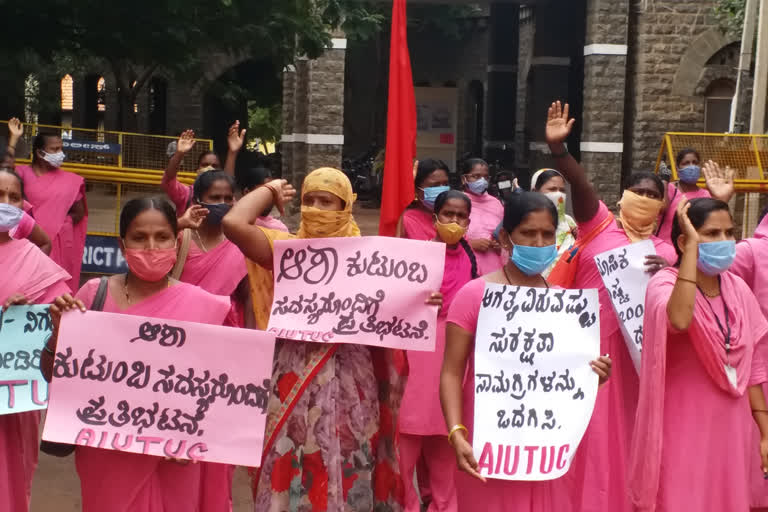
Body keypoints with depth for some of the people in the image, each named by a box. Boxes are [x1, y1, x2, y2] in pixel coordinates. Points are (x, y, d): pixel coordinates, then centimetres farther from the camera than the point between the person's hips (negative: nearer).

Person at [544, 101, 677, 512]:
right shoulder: (599, 224, 4)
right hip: (591, 343, -3)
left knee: (630, 433, 10)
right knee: (593, 432, 2)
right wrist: (558, 147, -29)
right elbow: (581, 185, -13)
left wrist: (665, 274, -15)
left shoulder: (665, 250, 13)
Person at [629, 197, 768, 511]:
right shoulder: (665, 282, -12)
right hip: (682, 429, -6)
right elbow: (679, 320, -36)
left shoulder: (738, 289, 5)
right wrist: (692, 247, -29)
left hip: (729, 428, 6)